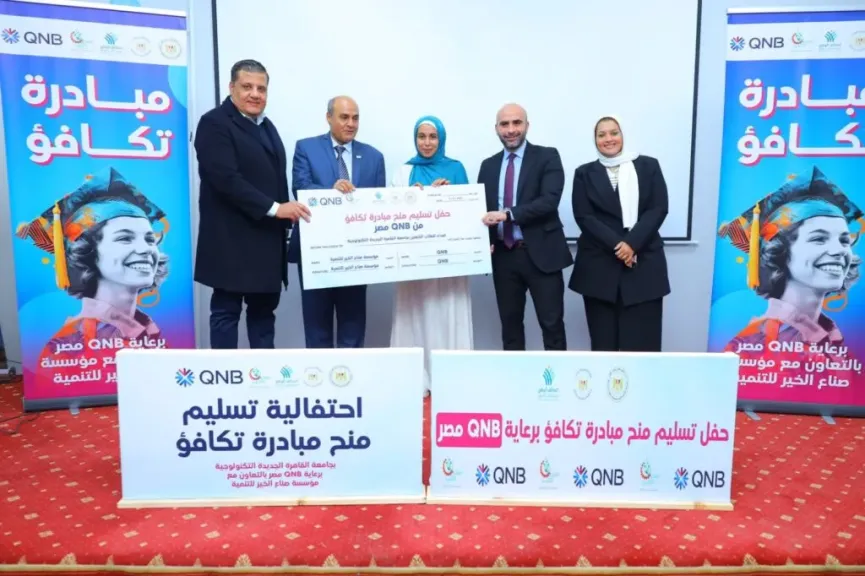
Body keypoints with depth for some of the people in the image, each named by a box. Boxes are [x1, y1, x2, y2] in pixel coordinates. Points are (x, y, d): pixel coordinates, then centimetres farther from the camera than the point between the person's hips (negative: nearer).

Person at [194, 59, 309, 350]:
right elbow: (226, 179, -20)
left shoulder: (266, 126, 17)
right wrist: (274, 208, -23)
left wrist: (284, 220, 11)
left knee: (264, 309, 12)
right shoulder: (215, 123, -9)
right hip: (232, 241, -8)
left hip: (267, 238, 8)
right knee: (226, 310, 1)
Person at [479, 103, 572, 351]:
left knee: (552, 325, 1)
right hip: (503, 256, 4)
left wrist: (508, 214, -23)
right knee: (509, 326, 12)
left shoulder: (547, 157, -1)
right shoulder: (488, 165, 13)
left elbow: (549, 200, -15)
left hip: (541, 253, -4)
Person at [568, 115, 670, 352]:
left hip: (643, 263, 0)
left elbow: (658, 209, 0)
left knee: (642, 339, -1)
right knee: (603, 339, 3)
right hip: (599, 266, 0)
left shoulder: (649, 166, 10)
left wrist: (632, 243, -14)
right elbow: (584, 217, -1)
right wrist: (616, 245, -14)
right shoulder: (585, 174, 10)